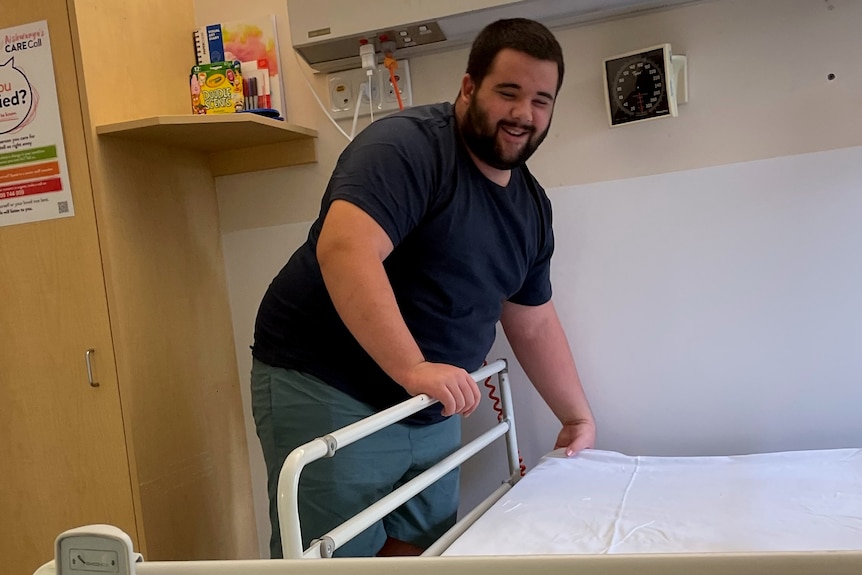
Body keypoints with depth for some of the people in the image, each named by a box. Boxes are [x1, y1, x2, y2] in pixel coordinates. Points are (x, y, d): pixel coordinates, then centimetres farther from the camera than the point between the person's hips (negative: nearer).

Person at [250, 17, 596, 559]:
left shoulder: (531, 205, 9)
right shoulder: (408, 147, -17)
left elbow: (534, 325, 18)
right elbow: (345, 250, -32)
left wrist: (579, 417, 21)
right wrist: (413, 368, -37)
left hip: (431, 413, 8)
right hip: (326, 394, -8)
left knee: (427, 549, 14)